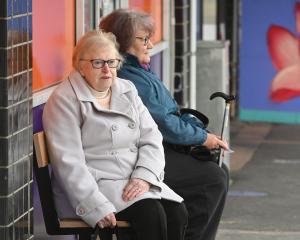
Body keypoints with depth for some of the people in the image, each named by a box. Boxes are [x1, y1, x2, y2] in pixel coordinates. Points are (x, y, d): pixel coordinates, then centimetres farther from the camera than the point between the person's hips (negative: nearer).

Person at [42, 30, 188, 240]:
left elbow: (151, 138, 8)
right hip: (92, 185, -6)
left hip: (136, 183, 6)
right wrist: (97, 207, -24)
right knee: (150, 212, -29)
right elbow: (69, 162, -13)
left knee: (177, 212, -21)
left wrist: (144, 176, -13)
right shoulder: (64, 100, -5)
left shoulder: (128, 90, 15)